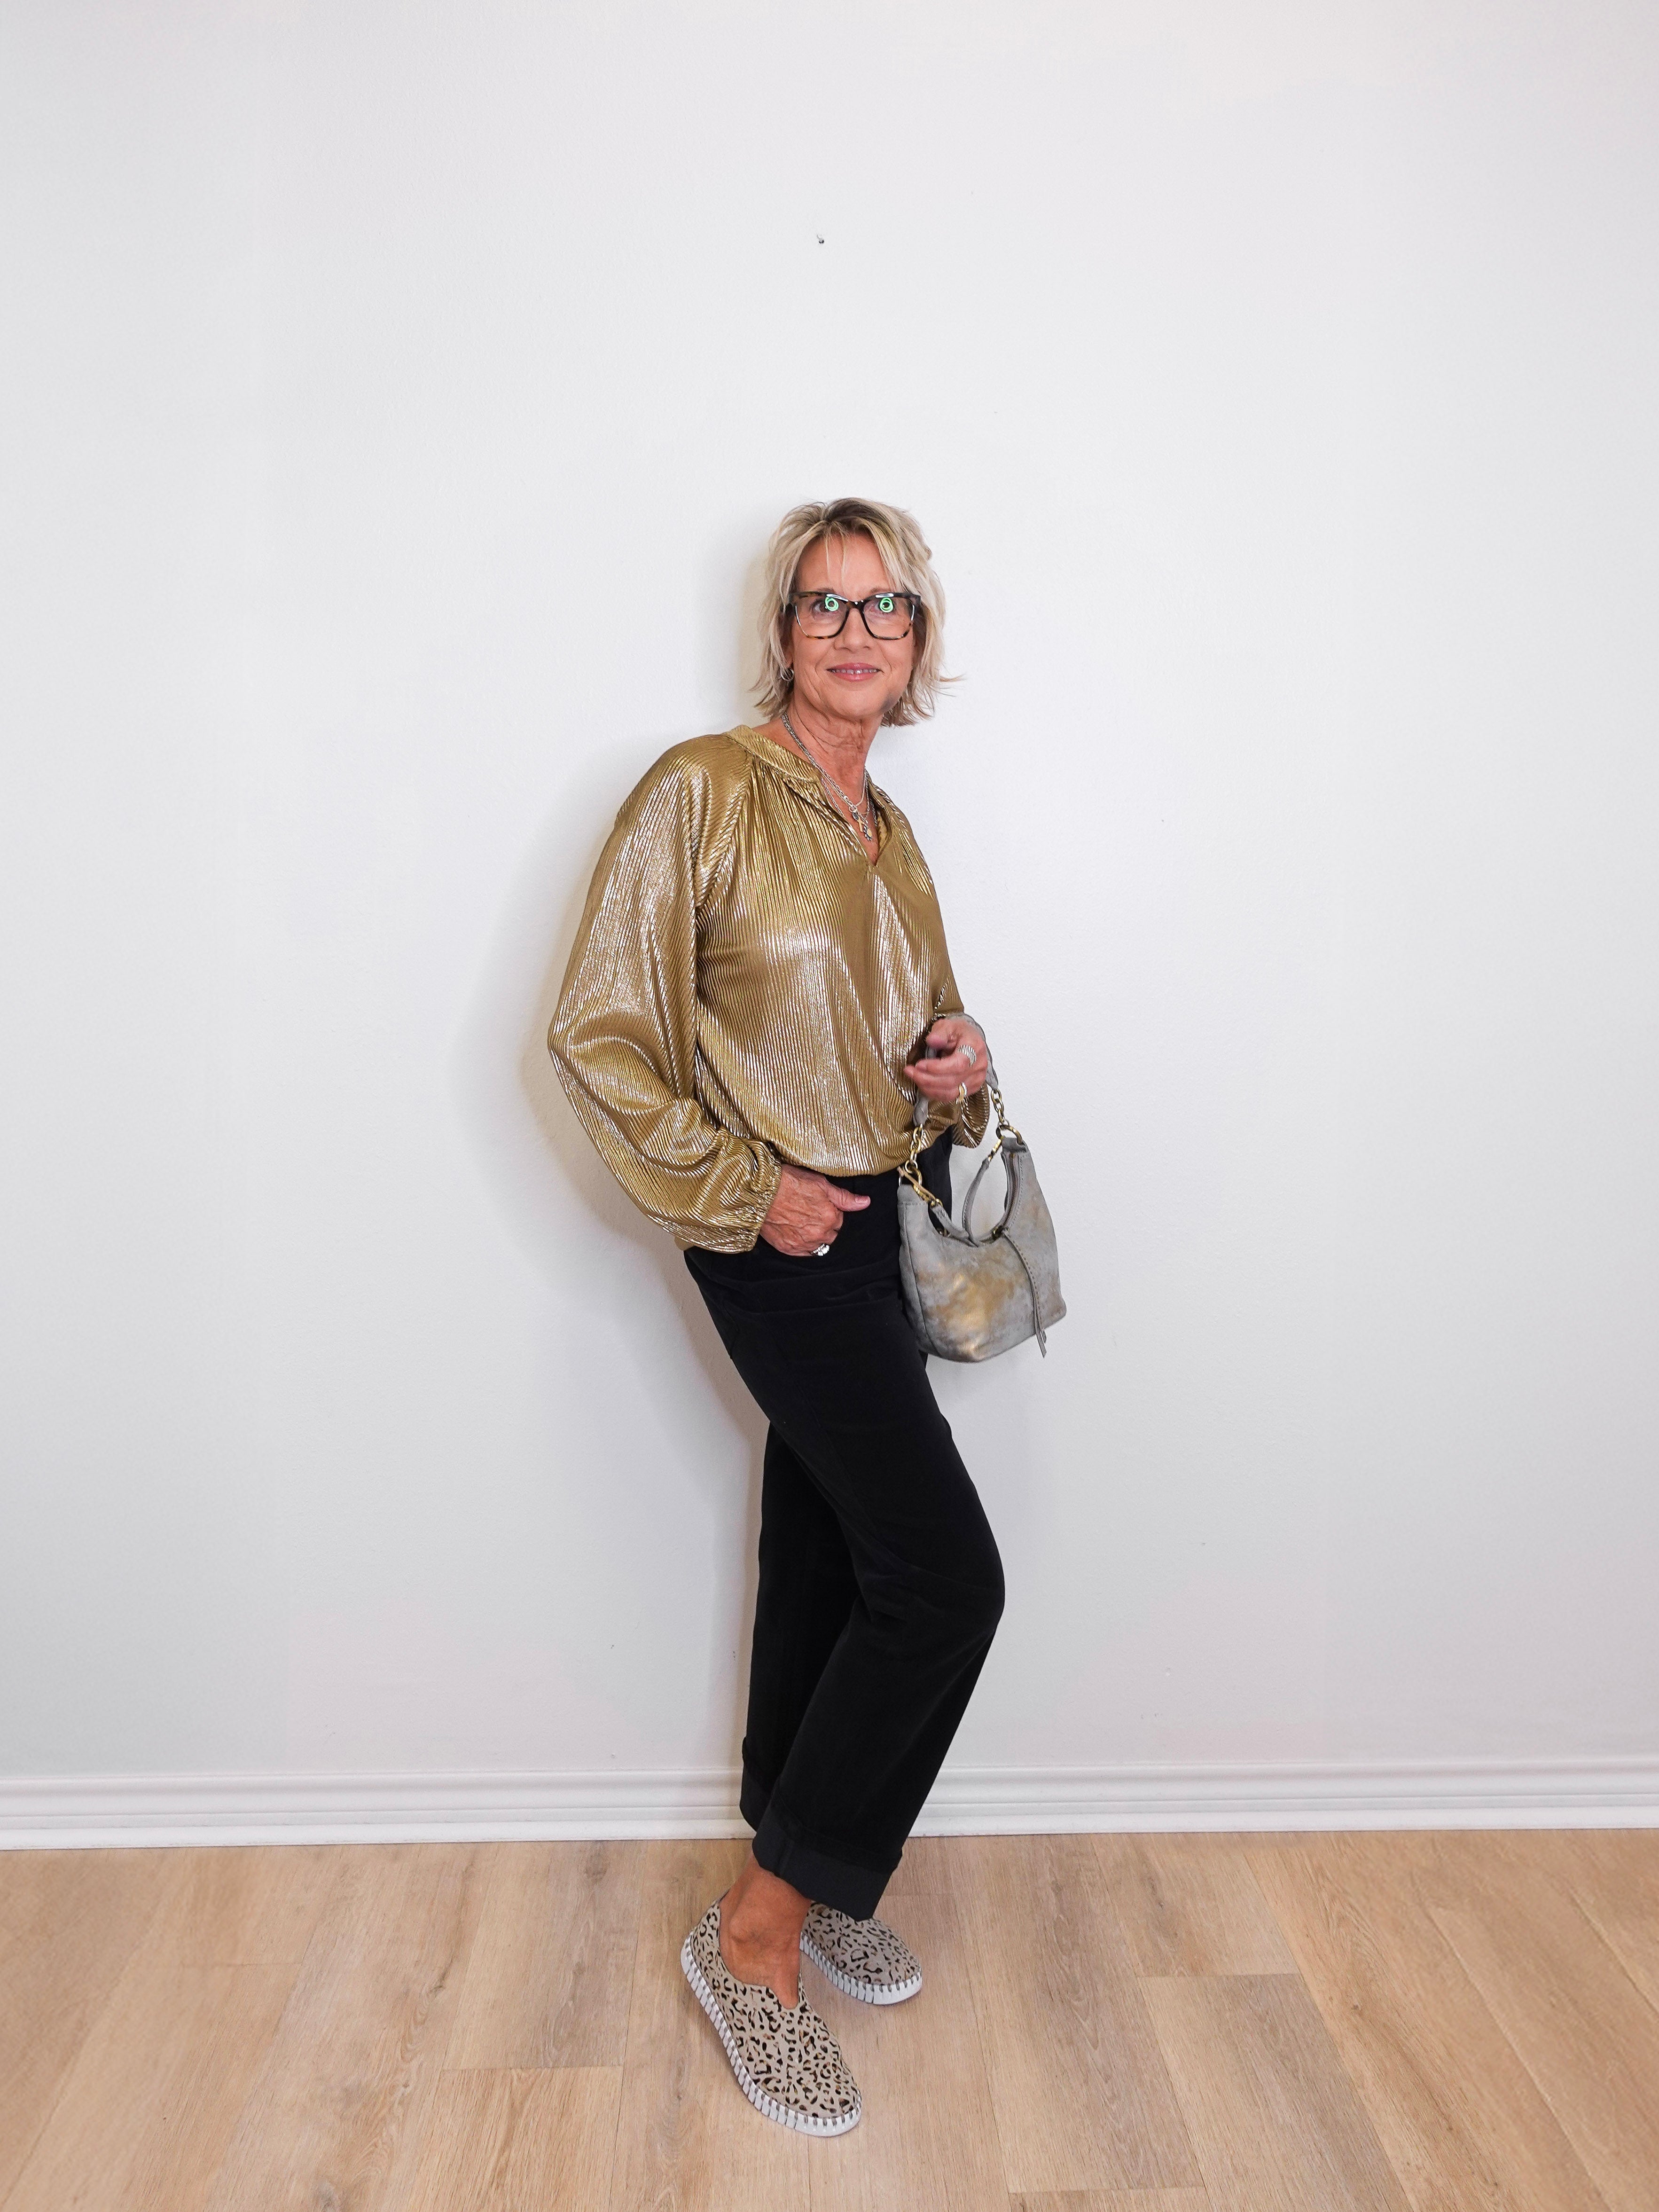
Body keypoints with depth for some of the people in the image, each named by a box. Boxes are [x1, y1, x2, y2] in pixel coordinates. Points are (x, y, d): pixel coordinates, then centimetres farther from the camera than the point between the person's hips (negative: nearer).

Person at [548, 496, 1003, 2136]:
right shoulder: (702, 794, -11)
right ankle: (757, 1932, 8)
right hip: (780, 1243, -8)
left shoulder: (889, 834, 13)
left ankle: (802, 1890, 34)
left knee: (825, 1564, 16)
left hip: (876, 1230, 8)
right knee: (946, 1574, -9)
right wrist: (749, 1192, -14)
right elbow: (599, 1040, -13)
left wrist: (958, 1067, 1)